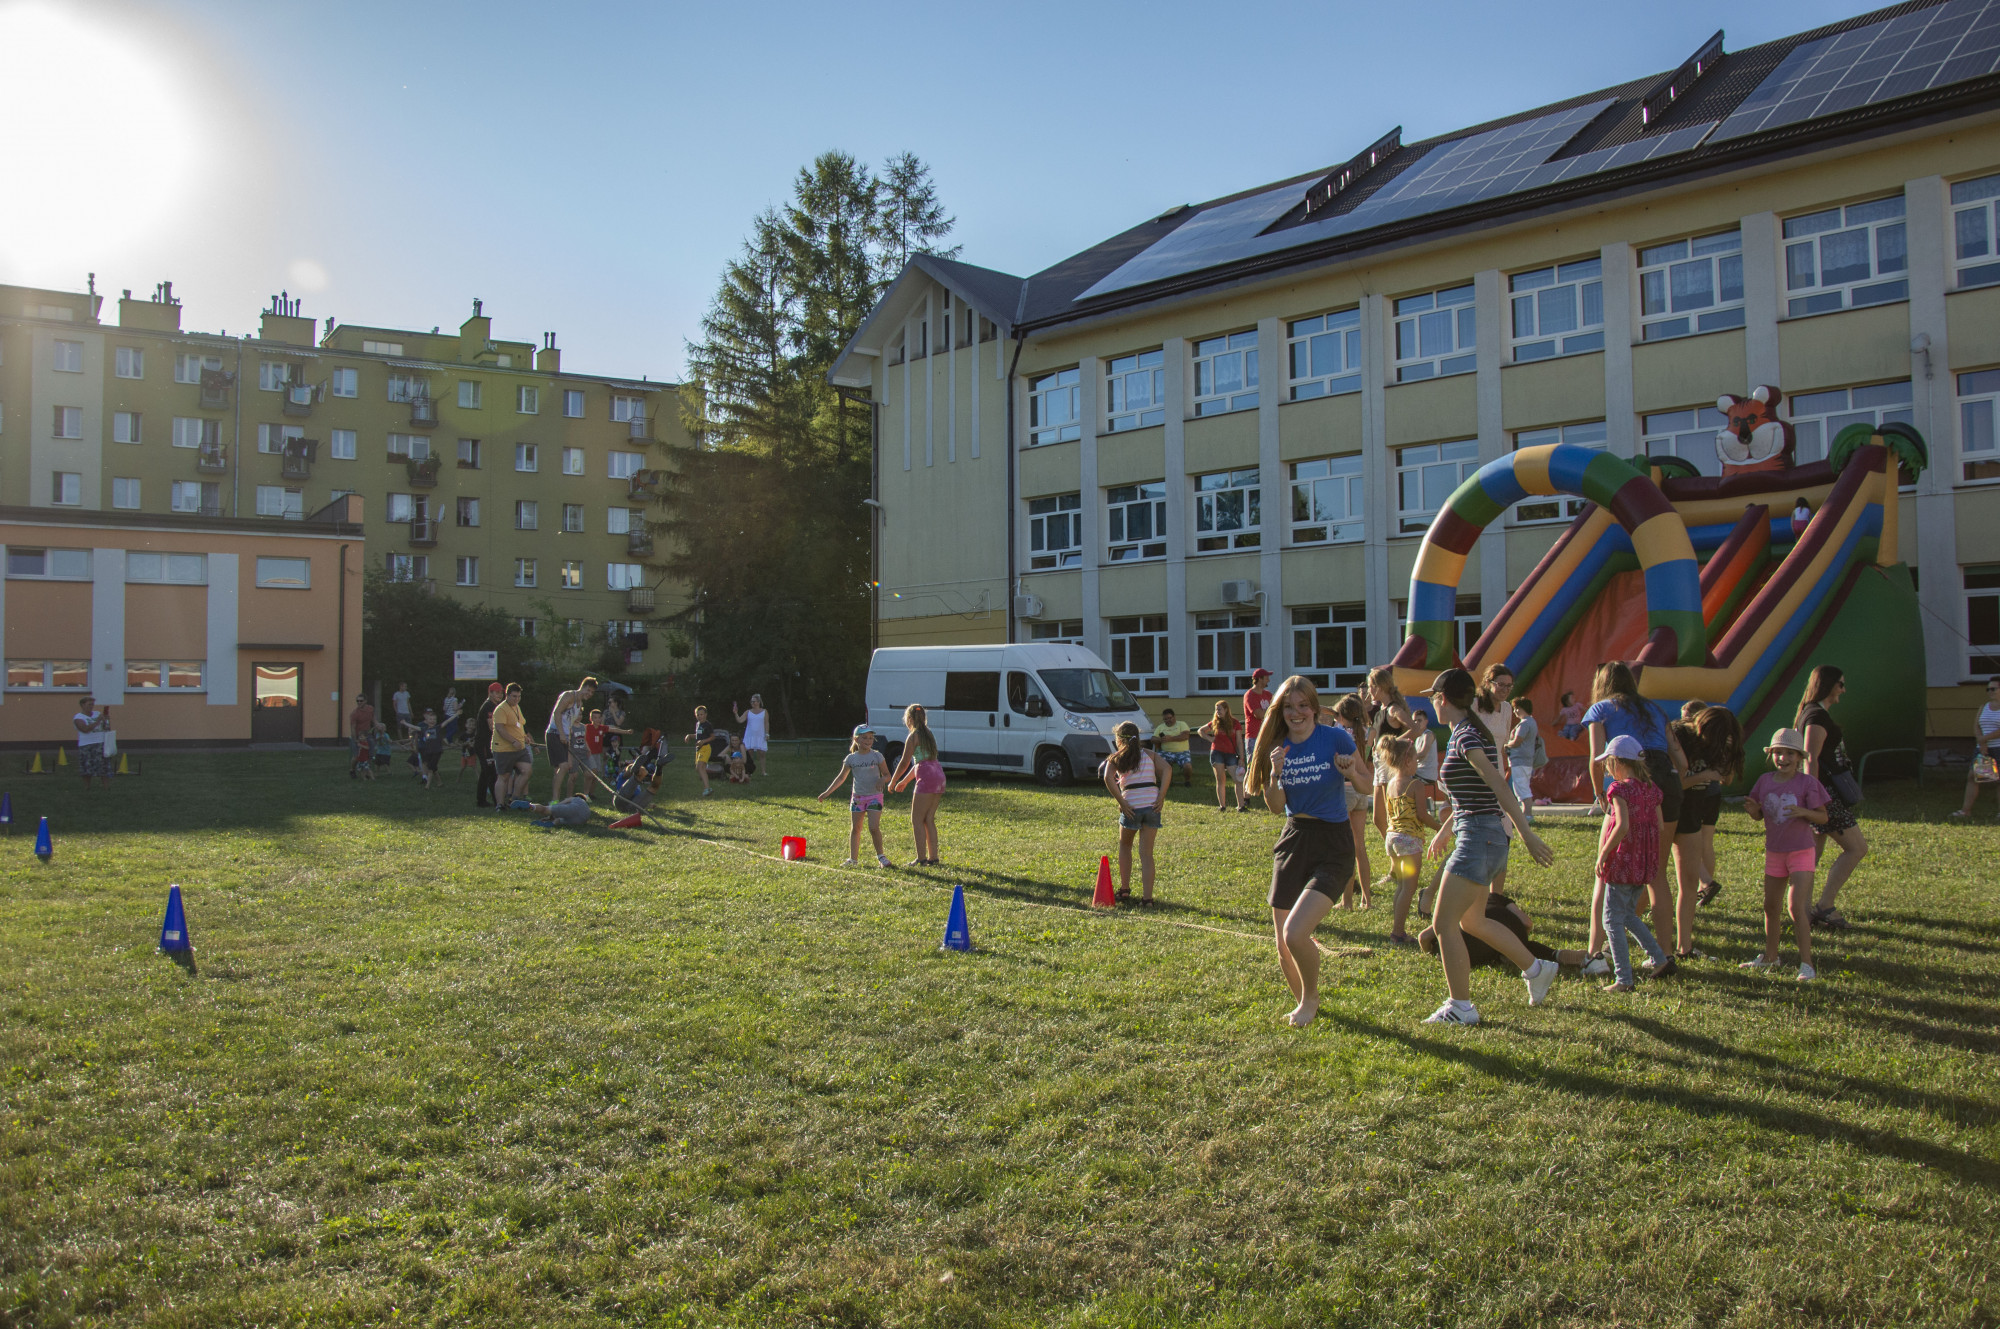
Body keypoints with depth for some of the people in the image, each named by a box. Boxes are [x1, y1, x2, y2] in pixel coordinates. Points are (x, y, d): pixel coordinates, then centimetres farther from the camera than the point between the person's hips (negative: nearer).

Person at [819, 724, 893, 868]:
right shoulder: (851, 758, 2)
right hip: (857, 797, 3)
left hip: (874, 797, -3)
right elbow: (841, 777, 12)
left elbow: (887, 774, 2)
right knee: (855, 829, 8)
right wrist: (827, 792, 10)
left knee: (874, 828, -13)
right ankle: (853, 859, 17)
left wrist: (882, 780, -21)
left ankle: (880, 856, 3)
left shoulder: (877, 756, -3)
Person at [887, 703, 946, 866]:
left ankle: (921, 858, -6)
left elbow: (905, 762, -6)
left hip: (927, 778, -8)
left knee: (917, 819, -3)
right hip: (939, 775, 8)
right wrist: (905, 781, 31)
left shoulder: (914, 736, -5)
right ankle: (933, 857, 11)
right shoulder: (927, 733, 20)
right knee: (929, 819, 12)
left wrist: (893, 781, 6)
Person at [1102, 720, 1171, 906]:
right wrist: (1160, 798, -5)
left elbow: (1108, 778, -11)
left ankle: (1124, 889, 25)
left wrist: (1121, 802, -9)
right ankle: (1147, 897, -1)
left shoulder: (1115, 758, 9)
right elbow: (1167, 769, -3)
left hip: (1131, 807, -1)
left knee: (1125, 845, 24)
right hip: (1152, 806, 1)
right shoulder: (1150, 755, 15)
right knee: (1146, 854, 7)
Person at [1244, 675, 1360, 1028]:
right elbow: (1275, 806, 0)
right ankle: (1303, 1005, 34)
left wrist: (1350, 770, -21)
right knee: (1283, 946, 6)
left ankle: (1311, 997, 10)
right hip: (1293, 840, 5)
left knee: (1295, 933, -20)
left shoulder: (1336, 737, -10)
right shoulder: (1278, 747, 2)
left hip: (1332, 846, -5)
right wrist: (1276, 773, -18)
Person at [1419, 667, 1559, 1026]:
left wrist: (1527, 835, -30)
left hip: (1478, 838, -10)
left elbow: (1499, 787, -25)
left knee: (1444, 923, -5)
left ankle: (1460, 1007, 1)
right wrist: (1444, 831, 32)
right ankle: (1535, 968, 31)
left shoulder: (1465, 737, -16)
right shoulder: (1470, 733, 14)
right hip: (1482, 837, 10)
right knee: (1471, 921, 21)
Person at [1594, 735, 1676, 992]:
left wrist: (1603, 854, -16)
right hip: (1645, 864, 8)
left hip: (1623, 862, -8)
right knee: (1628, 914, 24)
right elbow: (1658, 825, 9)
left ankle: (1623, 979, 0)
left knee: (1612, 921, 1)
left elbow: (1622, 826, -24)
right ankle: (1660, 959, 20)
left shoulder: (1620, 789, -15)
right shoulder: (1651, 788, 8)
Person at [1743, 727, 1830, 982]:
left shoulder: (1807, 783, -11)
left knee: (1796, 907, -14)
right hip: (1774, 853, 5)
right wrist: (1752, 809, -14)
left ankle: (1807, 964, -8)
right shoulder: (1765, 781, 1)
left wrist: (1803, 812, -29)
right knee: (1771, 906, 15)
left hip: (1801, 853, -5)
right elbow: (1759, 816, 8)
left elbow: (1823, 817, -10)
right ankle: (1770, 956, 31)